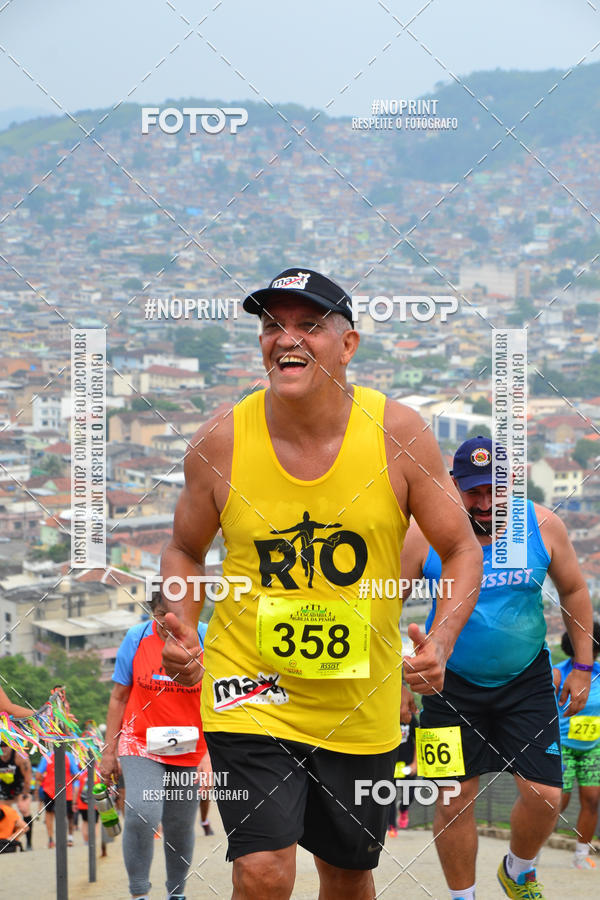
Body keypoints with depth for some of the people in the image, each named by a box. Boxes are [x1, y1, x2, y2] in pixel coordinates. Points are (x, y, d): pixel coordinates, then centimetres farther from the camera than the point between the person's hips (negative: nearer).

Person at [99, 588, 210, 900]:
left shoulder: (206, 640, -7)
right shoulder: (136, 639, -4)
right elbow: (119, 698, 4)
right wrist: (109, 752, 2)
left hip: (190, 751, 1)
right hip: (141, 745, -1)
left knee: (180, 827, 9)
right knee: (142, 814, -22)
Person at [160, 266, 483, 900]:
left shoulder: (396, 433, -10)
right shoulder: (221, 442, -9)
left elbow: (461, 550, -1)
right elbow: (185, 550, 8)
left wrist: (441, 643, -17)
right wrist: (182, 630, -11)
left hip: (361, 703, 2)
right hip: (250, 690, -2)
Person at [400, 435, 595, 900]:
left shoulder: (543, 526, -8)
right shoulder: (425, 534, -13)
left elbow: (574, 590, 7)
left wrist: (583, 666, 6)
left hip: (527, 680, 1)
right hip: (452, 684, -1)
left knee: (544, 795, -4)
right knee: (454, 802, -1)